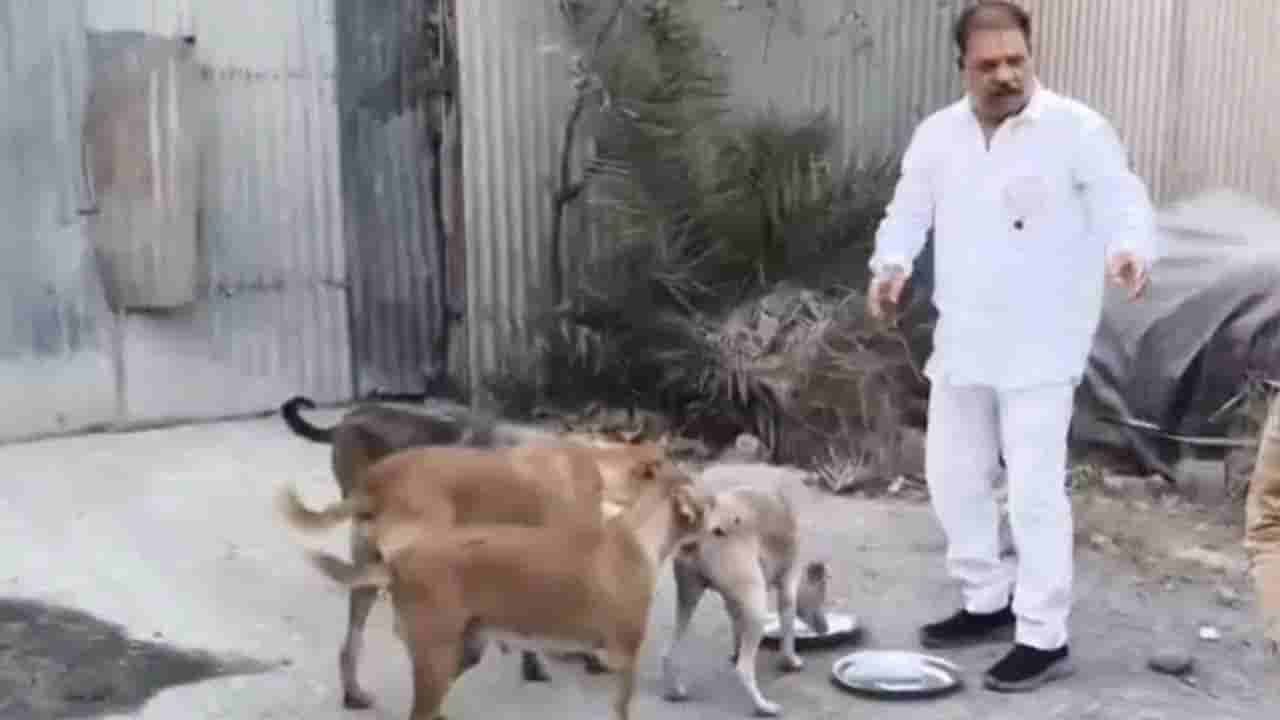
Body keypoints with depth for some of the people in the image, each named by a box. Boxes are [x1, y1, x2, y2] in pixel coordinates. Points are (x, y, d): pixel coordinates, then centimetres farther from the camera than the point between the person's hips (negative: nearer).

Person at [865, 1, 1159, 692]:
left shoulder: (1077, 129, -9)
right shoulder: (938, 133, 6)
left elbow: (1124, 202, -14)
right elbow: (909, 209, 7)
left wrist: (1129, 252, -37)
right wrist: (891, 264, -15)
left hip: (1041, 348, -6)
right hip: (962, 342, 6)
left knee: (1034, 489, -7)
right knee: (952, 475, 13)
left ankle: (1044, 637, 4)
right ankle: (989, 602, 30)